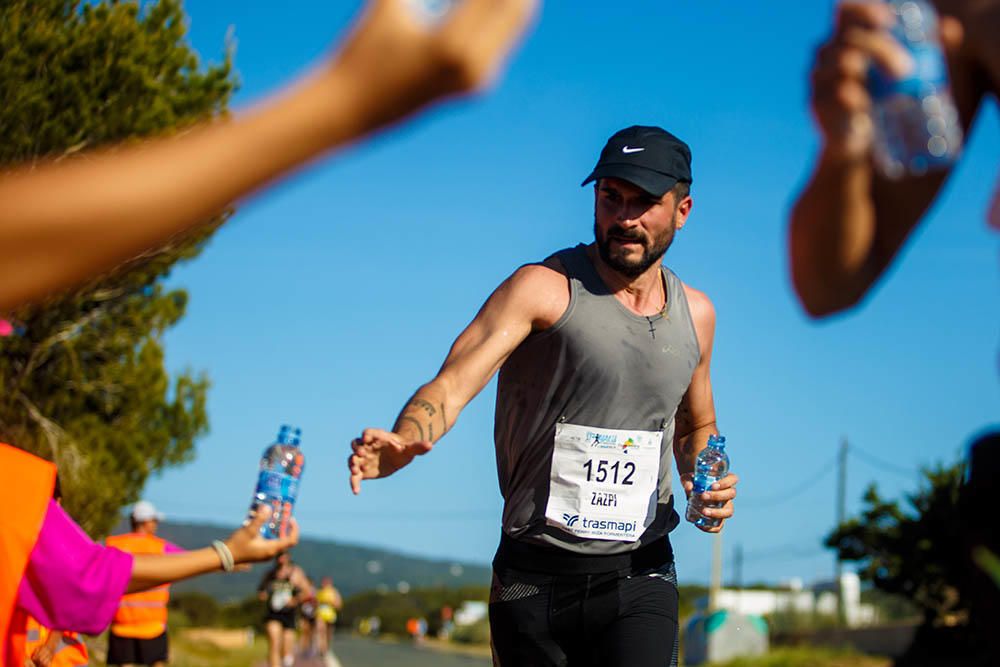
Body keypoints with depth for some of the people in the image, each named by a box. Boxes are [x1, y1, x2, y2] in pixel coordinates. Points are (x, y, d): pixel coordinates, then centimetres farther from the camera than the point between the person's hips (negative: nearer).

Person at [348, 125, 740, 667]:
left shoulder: (695, 313, 9)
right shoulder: (544, 288, -8)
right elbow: (452, 384, -20)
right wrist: (400, 444, -40)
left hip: (639, 576, 2)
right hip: (534, 576, -2)